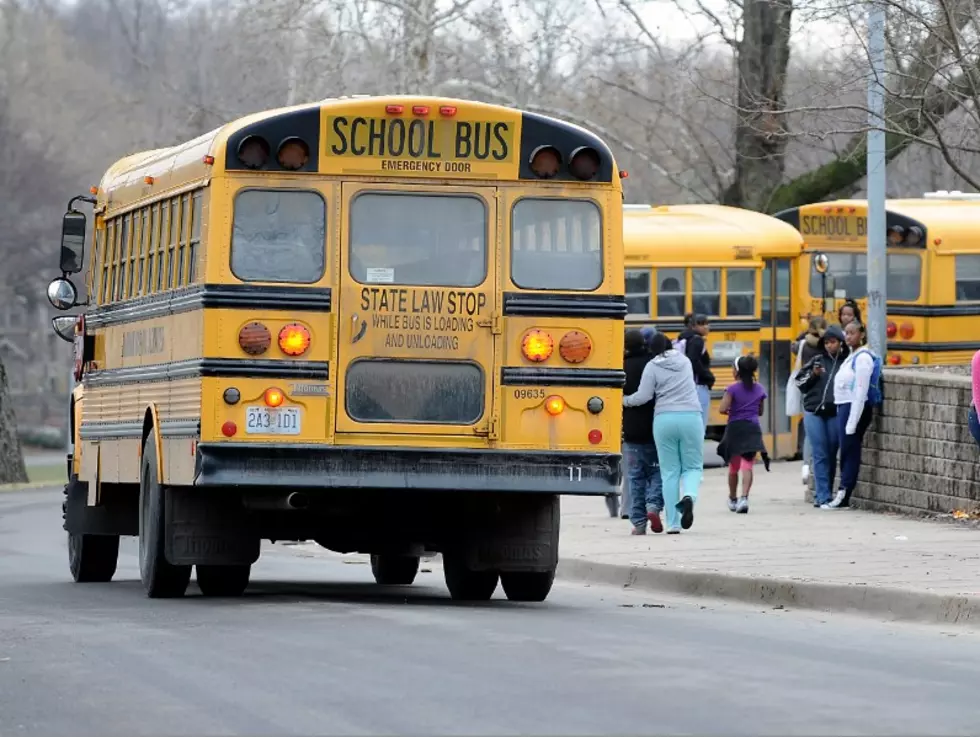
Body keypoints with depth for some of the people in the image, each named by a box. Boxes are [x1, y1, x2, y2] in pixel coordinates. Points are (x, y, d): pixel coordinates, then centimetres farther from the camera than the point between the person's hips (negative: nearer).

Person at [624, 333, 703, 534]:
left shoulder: (652, 367, 0)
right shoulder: (685, 361, 12)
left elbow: (643, 396, -6)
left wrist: (624, 400, 12)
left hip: (664, 419, -1)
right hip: (691, 417, 1)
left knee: (669, 472, 6)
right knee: (692, 467, 11)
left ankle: (673, 523, 2)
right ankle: (689, 496, -22)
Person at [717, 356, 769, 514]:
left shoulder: (733, 389, -7)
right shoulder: (759, 389, 6)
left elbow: (722, 409, -15)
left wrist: (731, 411, 6)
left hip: (735, 428, -1)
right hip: (752, 429, 1)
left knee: (734, 466, 16)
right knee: (747, 465, -7)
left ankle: (732, 499, 31)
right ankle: (744, 498, -25)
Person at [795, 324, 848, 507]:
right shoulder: (817, 360, 7)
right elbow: (800, 384, 10)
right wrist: (813, 375, -7)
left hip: (835, 415, -1)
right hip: (814, 413, 1)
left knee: (831, 456, 4)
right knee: (820, 455, -2)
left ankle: (823, 495, 12)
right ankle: (823, 496, -3)